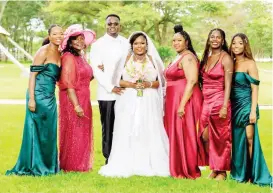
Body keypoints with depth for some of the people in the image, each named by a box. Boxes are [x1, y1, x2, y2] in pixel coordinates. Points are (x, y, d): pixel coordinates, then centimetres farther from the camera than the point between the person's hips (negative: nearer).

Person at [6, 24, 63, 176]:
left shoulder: (59, 54, 12)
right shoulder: (44, 51, -10)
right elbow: (32, 74, -14)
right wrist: (31, 99, -19)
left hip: (50, 97, 8)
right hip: (39, 95, -8)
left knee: (49, 132, 11)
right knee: (36, 131, -2)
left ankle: (47, 166, 20)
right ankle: (32, 166, 6)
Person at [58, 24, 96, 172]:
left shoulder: (82, 56, 12)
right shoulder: (69, 57, -14)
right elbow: (68, 84, -19)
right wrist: (76, 105, -22)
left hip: (84, 100, 9)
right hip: (72, 100, -9)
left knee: (83, 133, 14)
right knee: (73, 133, -1)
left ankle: (81, 164, 24)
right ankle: (71, 166, 9)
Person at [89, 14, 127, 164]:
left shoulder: (126, 44, 11)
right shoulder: (98, 44, 3)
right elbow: (96, 69, -4)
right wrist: (110, 87, -12)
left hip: (125, 92, 2)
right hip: (106, 93, -2)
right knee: (108, 128, 2)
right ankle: (109, 160, 9)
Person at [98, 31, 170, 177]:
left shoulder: (153, 60, 9)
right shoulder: (126, 59, 8)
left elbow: (161, 81, 7)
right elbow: (117, 80, 4)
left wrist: (149, 84, -10)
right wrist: (131, 84, -11)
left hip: (149, 103, 0)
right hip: (129, 102, 0)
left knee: (149, 132, -4)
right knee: (127, 133, -6)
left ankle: (150, 165, 2)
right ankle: (126, 166, -2)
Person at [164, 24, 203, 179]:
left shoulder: (187, 57, -12)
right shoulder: (179, 58, 19)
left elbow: (192, 81, -21)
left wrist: (182, 105, -25)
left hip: (185, 101, -10)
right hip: (176, 102, 10)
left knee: (184, 135, -5)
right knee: (176, 135, 11)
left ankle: (187, 171, 1)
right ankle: (179, 169, 18)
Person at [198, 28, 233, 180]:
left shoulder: (226, 58, -7)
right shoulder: (207, 57, 12)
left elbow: (228, 85, -11)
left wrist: (224, 107, -18)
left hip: (219, 101, -6)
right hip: (206, 102, 6)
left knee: (219, 138, 1)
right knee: (205, 137, 5)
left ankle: (222, 171, 12)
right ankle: (214, 169, 19)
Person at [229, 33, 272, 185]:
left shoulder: (250, 63, -6)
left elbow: (255, 89, -9)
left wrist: (253, 111, -14)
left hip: (246, 105, -5)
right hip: (233, 106, 5)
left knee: (249, 139, -6)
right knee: (237, 140, 10)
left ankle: (253, 174, 1)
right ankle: (239, 173, 18)